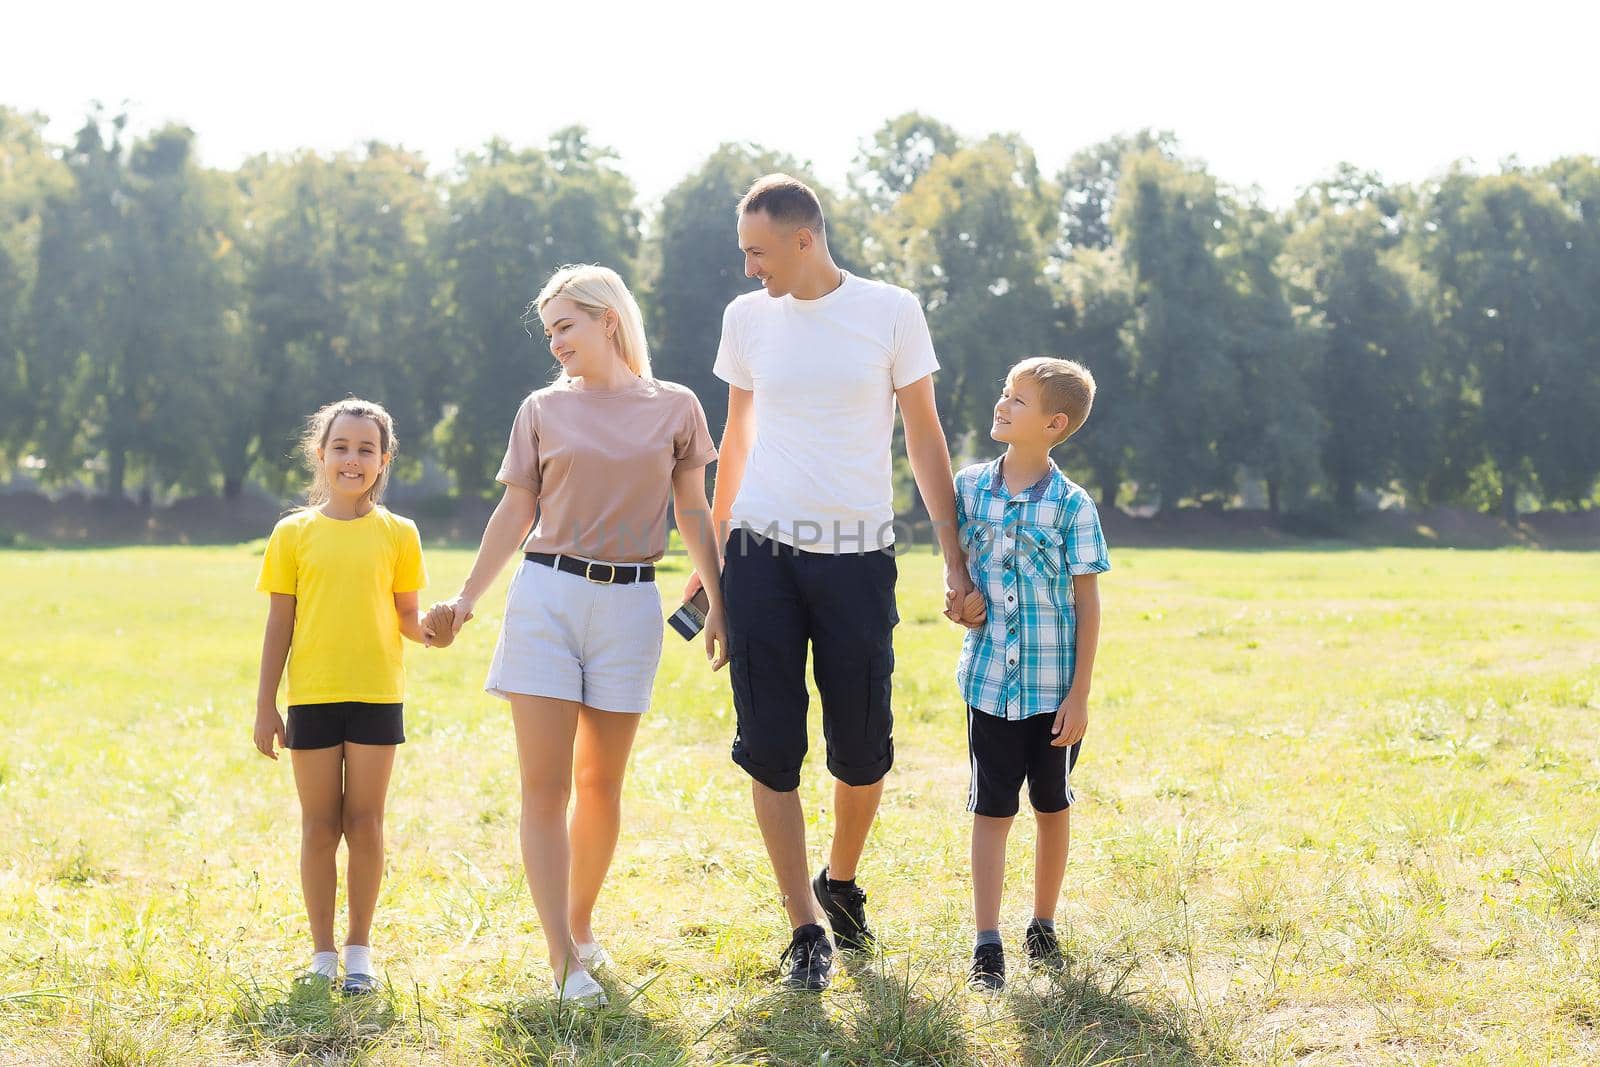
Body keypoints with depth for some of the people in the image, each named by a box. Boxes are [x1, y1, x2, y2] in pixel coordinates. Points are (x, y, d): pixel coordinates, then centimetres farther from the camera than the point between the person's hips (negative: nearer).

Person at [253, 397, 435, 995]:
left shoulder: (397, 534, 4)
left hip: (377, 696, 0)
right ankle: (322, 952, 14)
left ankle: (360, 948, 15)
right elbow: (280, 625, 5)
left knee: (365, 821, 3)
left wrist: (432, 630, -16)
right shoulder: (294, 533, 4)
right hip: (312, 697, 0)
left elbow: (406, 618, 7)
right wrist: (265, 706, 3)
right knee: (319, 824, 5)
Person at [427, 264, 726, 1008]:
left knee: (600, 781, 7)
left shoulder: (674, 408, 5)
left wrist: (717, 605, 5)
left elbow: (693, 515, 9)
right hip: (546, 595, 0)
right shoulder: (543, 410, 6)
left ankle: (581, 926, 23)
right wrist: (467, 598, 6)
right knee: (544, 784, -8)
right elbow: (515, 513, 10)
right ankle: (564, 960, -9)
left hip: (629, 605, 0)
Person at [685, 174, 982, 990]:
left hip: (858, 555, -2)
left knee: (863, 750, 3)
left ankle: (840, 882, 32)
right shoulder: (748, 318, 7)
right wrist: (709, 554, 18)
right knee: (770, 750, -3)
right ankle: (805, 930, 7)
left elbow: (924, 436, 4)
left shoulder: (890, 311, 0)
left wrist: (954, 561, 0)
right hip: (762, 553, 2)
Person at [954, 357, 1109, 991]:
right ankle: (987, 946, 2)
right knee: (991, 810, 1)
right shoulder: (970, 486, 1)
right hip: (990, 680, 2)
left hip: (1053, 685, -1)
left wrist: (1079, 696, -8)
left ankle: (1043, 928, 27)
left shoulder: (1072, 505, -8)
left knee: (1052, 807, 11)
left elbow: (1088, 605, -6)